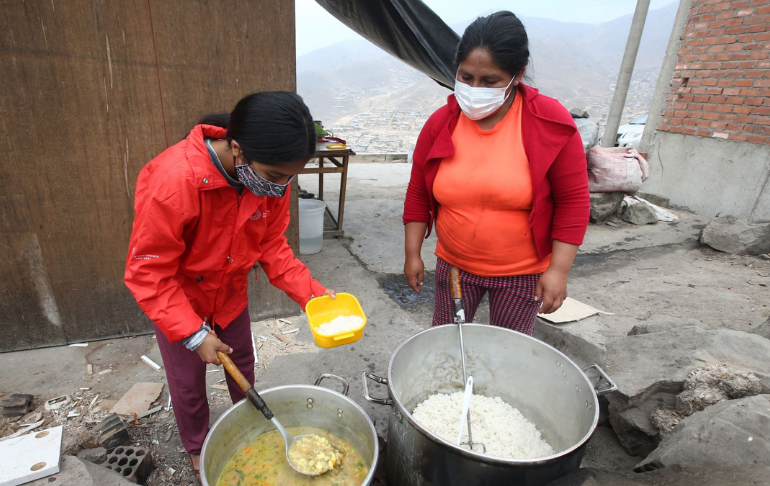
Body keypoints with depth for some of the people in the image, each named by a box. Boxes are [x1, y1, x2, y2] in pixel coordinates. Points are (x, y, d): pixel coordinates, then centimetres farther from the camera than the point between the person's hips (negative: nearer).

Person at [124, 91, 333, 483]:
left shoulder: (271, 177, -21)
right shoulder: (173, 180, -37)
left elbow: (271, 244, -9)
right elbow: (147, 274, -27)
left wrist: (309, 292, -21)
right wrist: (193, 334, -25)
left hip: (230, 294, 4)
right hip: (176, 301, -4)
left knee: (242, 369, 21)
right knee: (188, 384, 14)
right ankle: (197, 451, 44)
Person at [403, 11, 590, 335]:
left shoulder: (551, 123, -14)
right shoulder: (440, 123, -7)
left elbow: (573, 201, -10)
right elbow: (418, 195, 0)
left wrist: (558, 270, -12)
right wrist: (412, 254, 0)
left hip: (523, 273, -2)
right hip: (453, 265, 2)